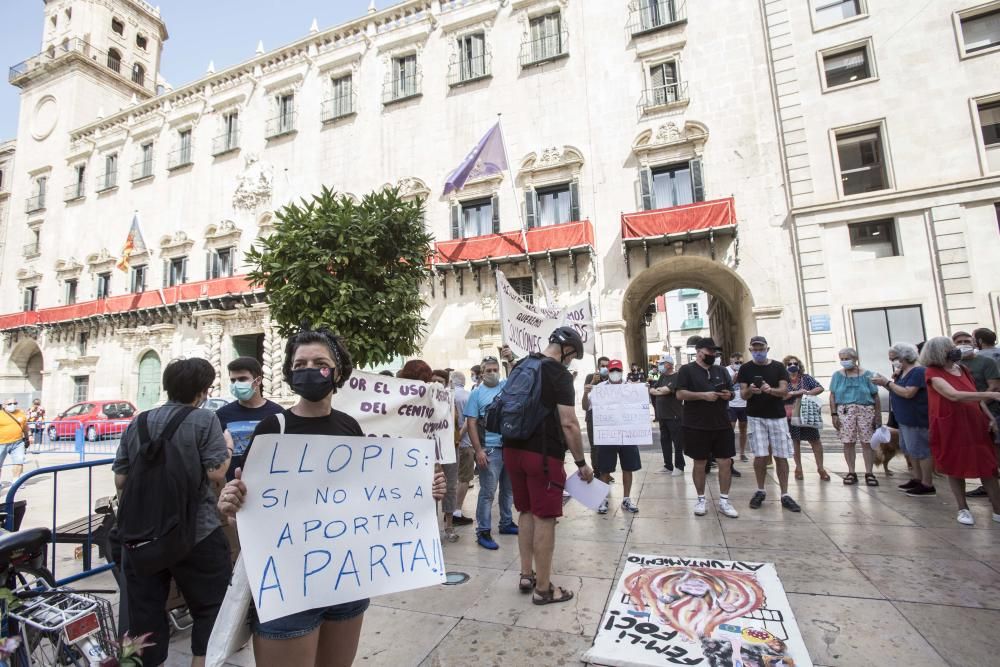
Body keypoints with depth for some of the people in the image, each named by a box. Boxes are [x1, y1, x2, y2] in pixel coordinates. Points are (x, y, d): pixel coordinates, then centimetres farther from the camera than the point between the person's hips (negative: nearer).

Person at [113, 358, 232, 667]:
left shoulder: (136, 424, 4)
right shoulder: (204, 420, -13)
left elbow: (120, 480, 5)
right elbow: (216, 473, -18)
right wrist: (228, 449, -1)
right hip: (196, 533, -5)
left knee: (144, 612, 18)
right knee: (211, 606, 13)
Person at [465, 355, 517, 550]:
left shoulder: (508, 386, 7)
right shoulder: (476, 393, -4)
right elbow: (471, 423, -7)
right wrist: (478, 450, -14)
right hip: (490, 449, -5)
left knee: (509, 489, 16)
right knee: (487, 492, 0)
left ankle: (506, 523, 31)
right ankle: (483, 532, 9)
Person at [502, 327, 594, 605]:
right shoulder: (560, 374, -11)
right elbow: (568, 423, -16)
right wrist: (581, 463, -7)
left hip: (513, 449, 8)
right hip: (543, 455, -8)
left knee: (526, 512, 19)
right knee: (544, 518, 4)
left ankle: (526, 576, 29)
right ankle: (543, 589, 16)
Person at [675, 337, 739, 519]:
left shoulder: (721, 370, 12)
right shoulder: (687, 370, -4)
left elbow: (732, 392, 19)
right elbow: (680, 394, -12)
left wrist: (728, 394, -4)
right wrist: (703, 395, -21)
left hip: (722, 425, 4)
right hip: (696, 426, -4)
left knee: (726, 462, 5)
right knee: (700, 463, 7)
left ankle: (724, 500, 19)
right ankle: (701, 499, 21)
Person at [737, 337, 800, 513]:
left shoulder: (778, 366, 2)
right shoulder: (745, 369, 2)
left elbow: (784, 391, -5)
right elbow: (743, 394, -2)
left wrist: (770, 390, -26)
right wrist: (750, 390, -25)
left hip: (777, 416, 1)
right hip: (756, 417, 0)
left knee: (781, 457, 2)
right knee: (760, 456, -1)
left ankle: (784, 495, 12)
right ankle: (760, 491, 15)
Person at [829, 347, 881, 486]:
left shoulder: (867, 375, 4)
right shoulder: (837, 375, 7)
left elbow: (875, 397, 5)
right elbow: (833, 396, 6)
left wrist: (878, 415, 1)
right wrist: (834, 414, -1)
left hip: (865, 411, 0)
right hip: (845, 411, 1)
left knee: (867, 443, 1)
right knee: (848, 443, 2)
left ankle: (869, 473, 10)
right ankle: (851, 472, 11)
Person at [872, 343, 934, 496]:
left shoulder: (918, 371, -17)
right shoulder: (903, 371, 12)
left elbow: (907, 393, -25)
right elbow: (897, 391, 14)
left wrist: (887, 382, -19)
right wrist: (884, 383, -2)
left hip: (916, 419, -10)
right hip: (905, 418, 10)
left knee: (921, 450, -3)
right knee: (912, 450, 17)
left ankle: (928, 485, 3)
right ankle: (917, 478, 28)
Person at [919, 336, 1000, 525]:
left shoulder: (962, 369, 9)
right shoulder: (933, 373, -11)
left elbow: (975, 396, 16)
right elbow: (954, 395, -24)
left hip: (975, 426, 5)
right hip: (950, 428, -5)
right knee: (955, 469, 6)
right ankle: (963, 509, 18)